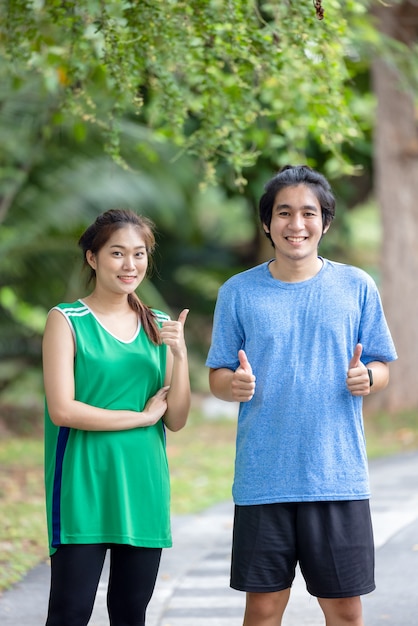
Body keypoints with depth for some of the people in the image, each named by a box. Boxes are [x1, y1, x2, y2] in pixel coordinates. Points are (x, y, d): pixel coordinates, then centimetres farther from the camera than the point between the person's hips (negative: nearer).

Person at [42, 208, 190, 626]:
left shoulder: (160, 327, 12)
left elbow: (176, 420, 8)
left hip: (143, 489, 5)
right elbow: (62, 410, -13)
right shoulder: (67, 321, -3)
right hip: (83, 489, -5)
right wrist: (143, 416, -7)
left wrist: (180, 355, -7)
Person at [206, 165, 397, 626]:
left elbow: (381, 367, 10)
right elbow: (217, 378, 8)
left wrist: (367, 377, -14)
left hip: (338, 478, 0)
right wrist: (235, 385, -15)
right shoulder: (238, 292, 4)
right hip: (262, 479, 0)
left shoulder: (356, 287, 4)